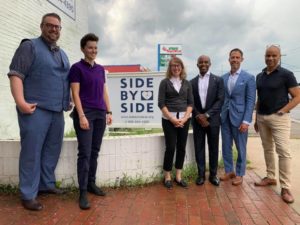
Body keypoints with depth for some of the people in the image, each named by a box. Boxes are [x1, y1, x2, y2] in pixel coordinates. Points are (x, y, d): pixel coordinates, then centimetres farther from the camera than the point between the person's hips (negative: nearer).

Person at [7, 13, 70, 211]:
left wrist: (68, 101, 15)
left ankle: (47, 184, 26)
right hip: (36, 110, -6)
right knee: (32, 152, -1)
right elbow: (15, 74, -10)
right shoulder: (29, 46, 0)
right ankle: (28, 195, 9)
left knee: (52, 150, 12)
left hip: (57, 111, 7)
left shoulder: (63, 54, 21)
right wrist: (20, 102, -21)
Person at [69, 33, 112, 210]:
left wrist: (109, 112, 10)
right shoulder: (77, 67, -2)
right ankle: (83, 192, 3)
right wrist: (81, 116, -16)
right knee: (85, 153, -5)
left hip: (100, 114, 6)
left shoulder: (101, 69, 15)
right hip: (85, 113, -6)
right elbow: (75, 94, -8)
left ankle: (92, 184, 23)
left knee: (95, 151, 11)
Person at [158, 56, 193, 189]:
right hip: (169, 119, -3)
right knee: (170, 148, -3)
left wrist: (185, 118, -8)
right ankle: (167, 177, 14)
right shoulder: (165, 82, 0)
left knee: (181, 148, 7)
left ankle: (178, 177, 20)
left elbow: (191, 102, 6)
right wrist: (172, 119, -13)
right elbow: (161, 103, -6)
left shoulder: (187, 83, 9)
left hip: (184, 119, 4)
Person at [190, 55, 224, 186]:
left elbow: (220, 100, -5)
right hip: (198, 119, 2)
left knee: (213, 148, 6)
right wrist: (198, 116, -9)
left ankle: (213, 174, 20)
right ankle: (201, 174, 17)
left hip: (213, 119, -1)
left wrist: (207, 114, -13)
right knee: (199, 148, 5)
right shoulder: (192, 82, 8)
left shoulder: (218, 80, 2)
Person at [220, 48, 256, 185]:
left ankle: (239, 174, 24)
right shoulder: (223, 78, 8)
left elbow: (250, 101, -8)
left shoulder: (249, 78, -3)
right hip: (225, 117, 4)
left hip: (239, 117, -3)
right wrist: (219, 114, 3)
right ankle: (229, 171, 27)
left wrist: (246, 121, -14)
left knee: (241, 147, 8)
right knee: (226, 146, 11)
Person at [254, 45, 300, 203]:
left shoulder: (286, 74, -6)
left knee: (283, 152, -8)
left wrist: (282, 111, -15)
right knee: (267, 149, 13)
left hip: (279, 118, -5)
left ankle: (285, 188, 0)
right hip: (262, 118, 6)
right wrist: (256, 119, 14)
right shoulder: (259, 76, 10)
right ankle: (270, 177, 27)